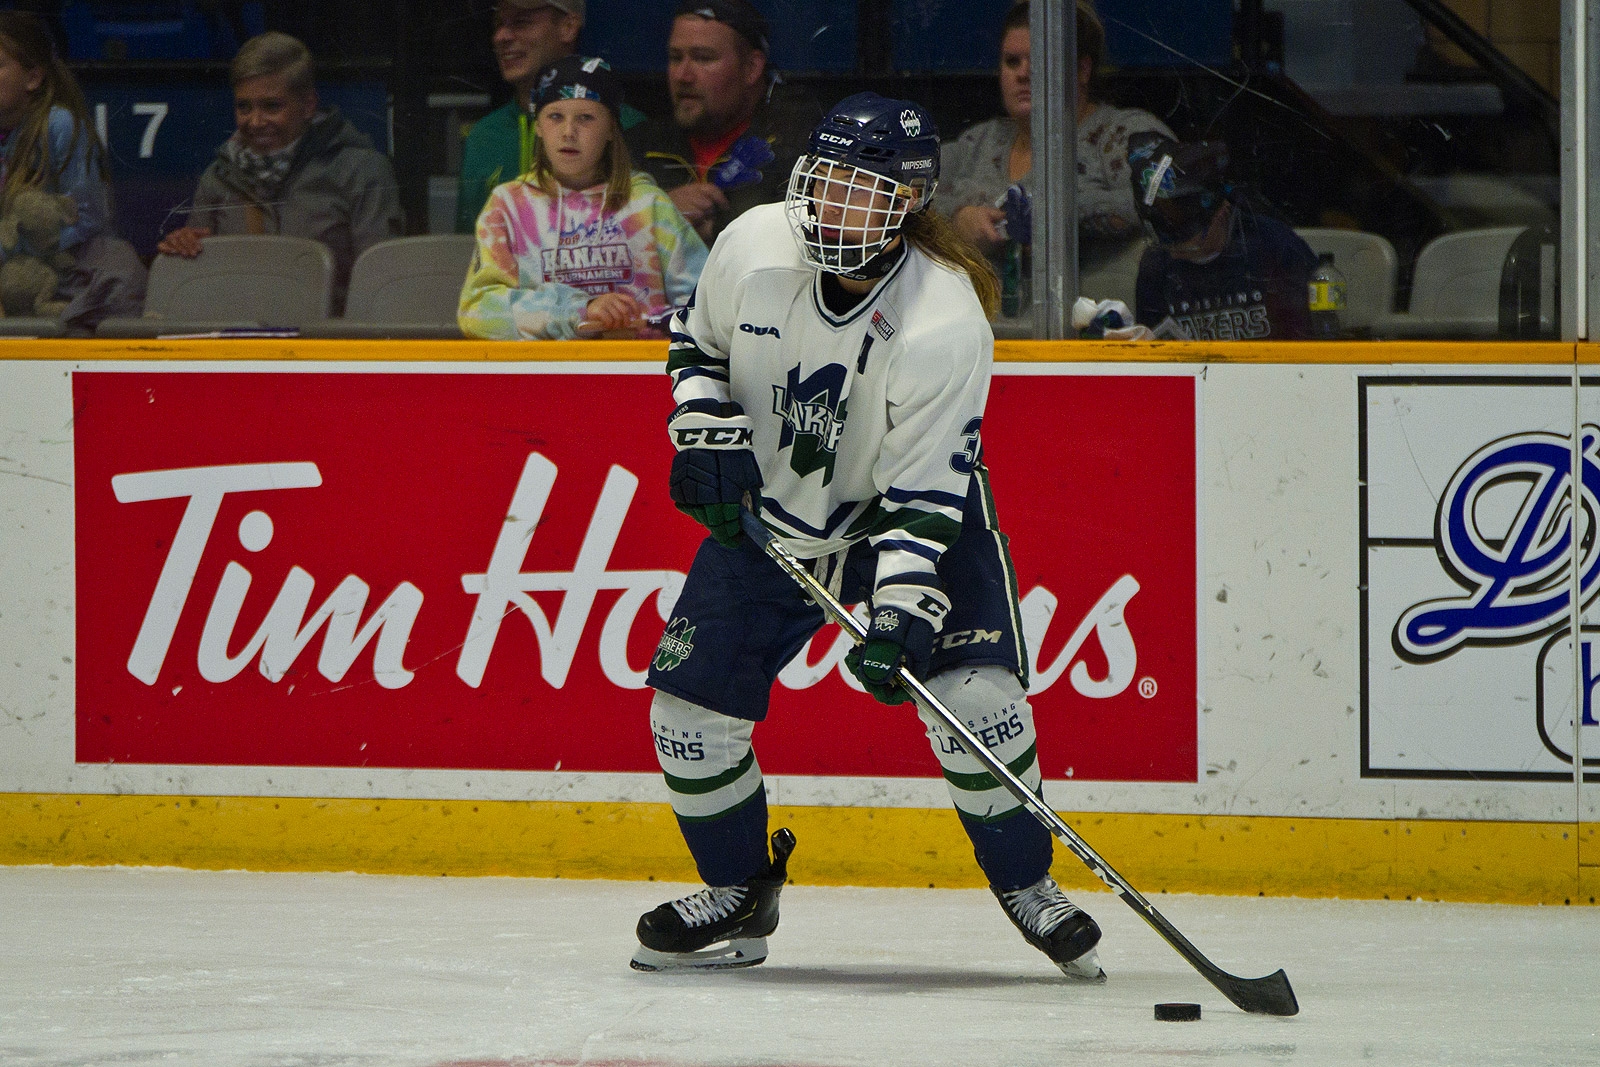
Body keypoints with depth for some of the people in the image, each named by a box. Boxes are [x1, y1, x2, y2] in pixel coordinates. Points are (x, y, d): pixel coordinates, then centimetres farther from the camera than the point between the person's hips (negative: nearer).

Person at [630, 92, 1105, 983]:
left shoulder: (945, 324, -28)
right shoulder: (754, 247, -16)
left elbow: (926, 492, -29)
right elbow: (698, 342, 6)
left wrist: (900, 613, -38)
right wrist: (706, 435, -10)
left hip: (912, 510, -4)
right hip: (763, 509, 4)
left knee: (973, 694, -20)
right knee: (689, 705, -4)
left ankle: (1027, 884, 5)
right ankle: (739, 900, 19)